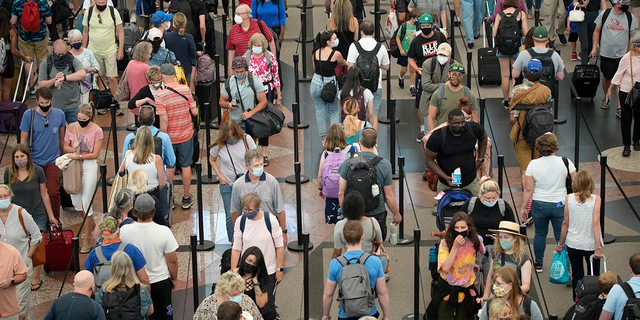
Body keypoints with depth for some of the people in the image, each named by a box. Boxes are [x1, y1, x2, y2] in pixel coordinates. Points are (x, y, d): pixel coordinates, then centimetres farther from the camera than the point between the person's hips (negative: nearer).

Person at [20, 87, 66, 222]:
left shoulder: (59, 114, 0)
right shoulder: (29, 115, -7)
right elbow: (23, 140, -1)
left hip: (53, 161, 1)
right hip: (34, 161, -1)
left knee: (54, 193, -8)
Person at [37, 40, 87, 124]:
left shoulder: (73, 61, -4)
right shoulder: (46, 63, 1)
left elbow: (82, 74, -26)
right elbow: (41, 85, -2)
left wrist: (64, 78, -35)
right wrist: (54, 80, -21)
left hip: (73, 107, -1)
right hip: (55, 107, 1)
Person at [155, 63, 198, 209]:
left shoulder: (160, 96, -19)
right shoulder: (186, 90, -8)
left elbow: (164, 120, -21)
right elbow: (194, 112, -4)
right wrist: (195, 107, 18)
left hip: (169, 136, -2)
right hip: (186, 136, 2)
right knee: (186, 166, 15)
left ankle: (169, 200, 23)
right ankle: (186, 199, 24)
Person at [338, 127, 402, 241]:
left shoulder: (348, 163, -10)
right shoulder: (384, 165, -12)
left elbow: (341, 193, -6)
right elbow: (388, 196, -6)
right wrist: (396, 214, 10)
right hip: (377, 214, -1)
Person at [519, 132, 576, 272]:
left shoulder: (533, 165, -13)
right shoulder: (565, 162, -13)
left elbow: (528, 189, -9)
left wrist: (523, 207, 2)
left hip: (539, 205, 1)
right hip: (560, 206, -1)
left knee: (540, 234, 19)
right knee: (562, 237, 10)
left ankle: (538, 264, 33)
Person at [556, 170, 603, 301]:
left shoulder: (569, 198, -6)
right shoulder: (596, 199, -11)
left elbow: (566, 223, -1)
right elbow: (596, 224, -17)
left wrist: (560, 244, 10)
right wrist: (598, 248, -16)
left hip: (573, 244, 2)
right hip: (591, 244, -2)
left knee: (577, 276, 12)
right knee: (594, 276, 13)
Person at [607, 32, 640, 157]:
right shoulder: (627, 58, -12)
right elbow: (618, 74, -3)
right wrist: (610, 89, 1)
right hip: (626, 92, -3)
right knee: (626, 118, -2)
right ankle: (626, 146, 6)